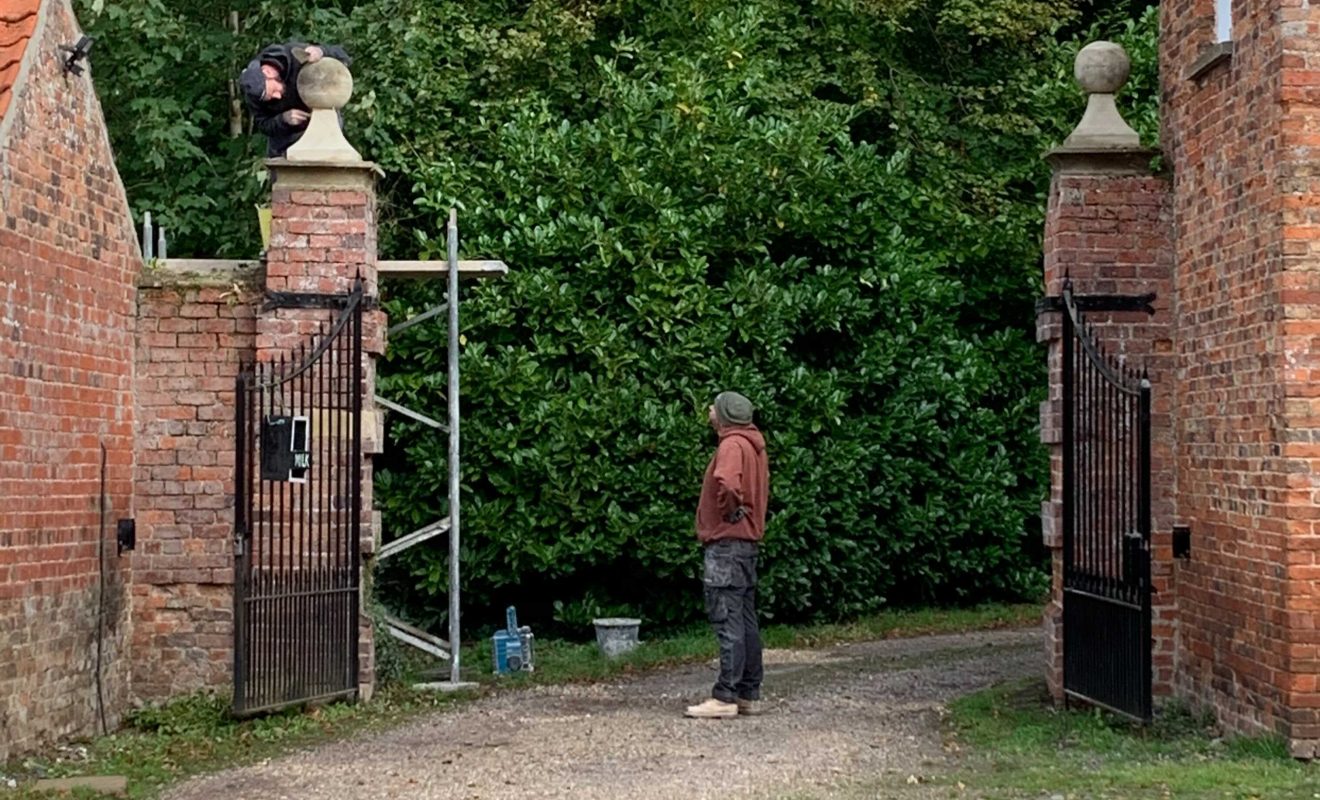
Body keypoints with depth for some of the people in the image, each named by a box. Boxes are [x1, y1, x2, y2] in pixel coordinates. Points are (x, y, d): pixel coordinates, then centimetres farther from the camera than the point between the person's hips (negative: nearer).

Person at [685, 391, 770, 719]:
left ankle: (725, 697, -11)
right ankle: (749, 694, 16)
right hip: (747, 541, 10)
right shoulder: (753, 445, 16)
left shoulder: (732, 445, -14)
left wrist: (730, 511, -17)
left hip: (726, 542, -10)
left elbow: (727, 483, -33)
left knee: (727, 621, -10)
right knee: (745, 621, 12)